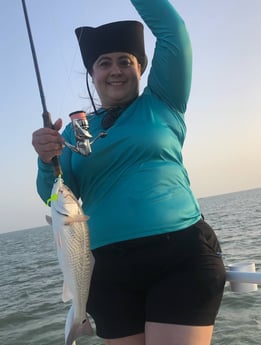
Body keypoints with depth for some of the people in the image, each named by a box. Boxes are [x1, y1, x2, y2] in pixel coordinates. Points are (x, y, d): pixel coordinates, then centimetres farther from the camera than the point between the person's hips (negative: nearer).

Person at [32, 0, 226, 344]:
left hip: (182, 256, -2)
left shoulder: (161, 103, 7)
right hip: (110, 270, 3)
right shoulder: (76, 129, 13)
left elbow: (172, 29, -3)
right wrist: (47, 162, -14)